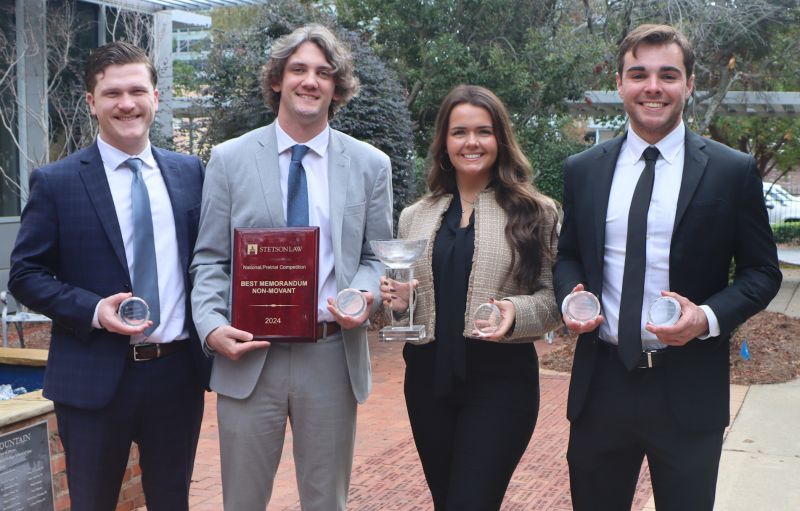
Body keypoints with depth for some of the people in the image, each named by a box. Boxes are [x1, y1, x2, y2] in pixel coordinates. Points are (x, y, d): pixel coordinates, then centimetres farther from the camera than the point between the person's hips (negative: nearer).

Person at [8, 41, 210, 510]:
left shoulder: (189, 172, 6)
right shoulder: (56, 182, -4)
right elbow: (26, 274, -3)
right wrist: (93, 309, -18)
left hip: (179, 371, 3)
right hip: (96, 378, -3)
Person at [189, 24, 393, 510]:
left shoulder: (371, 165, 6)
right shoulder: (230, 159, 3)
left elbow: (376, 256, 9)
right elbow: (210, 259, 3)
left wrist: (364, 297, -12)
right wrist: (212, 325, -13)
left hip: (333, 356, 1)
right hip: (249, 355, -1)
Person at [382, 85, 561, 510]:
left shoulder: (535, 213, -1)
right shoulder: (415, 217, 10)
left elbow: (553, 296, -3)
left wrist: (517, 313, -22)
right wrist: (396, 300, -5)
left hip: (501, 380, -4)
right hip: (428, 377, 4)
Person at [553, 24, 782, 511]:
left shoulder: (733, 171, -4)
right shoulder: (582, 170, 5)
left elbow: (763, 271, 0)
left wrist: (709, 317, -17)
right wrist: (571, 296, -7)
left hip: (688, 391, -2)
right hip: (601, 381, 3)